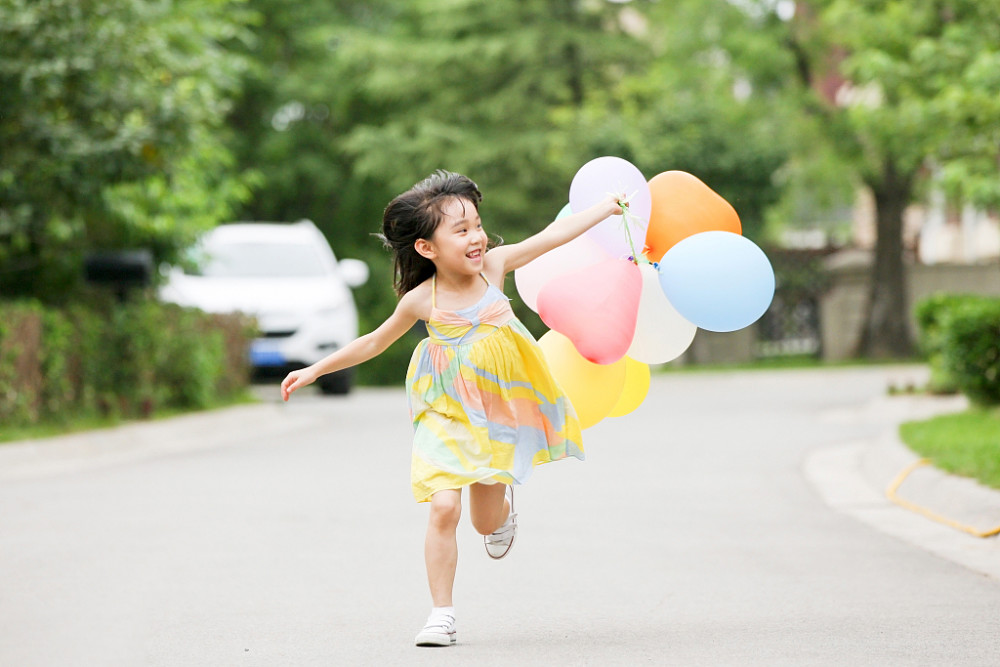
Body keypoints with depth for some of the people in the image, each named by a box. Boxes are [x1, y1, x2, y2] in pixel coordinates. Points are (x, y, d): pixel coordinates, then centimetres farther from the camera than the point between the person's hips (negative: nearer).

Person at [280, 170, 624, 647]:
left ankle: (502, 503, 48)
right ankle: (442, 613, -6)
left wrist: (608, 206, 3)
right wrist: (316, 370, 4)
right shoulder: (422, 300, -12)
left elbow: (552, 236, -1)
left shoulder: (493, 265, -8)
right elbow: (374, 342, 2)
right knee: (444, 507, -18)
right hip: (446, 413, -2)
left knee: (487, 521, 8)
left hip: (496, 409, 2)